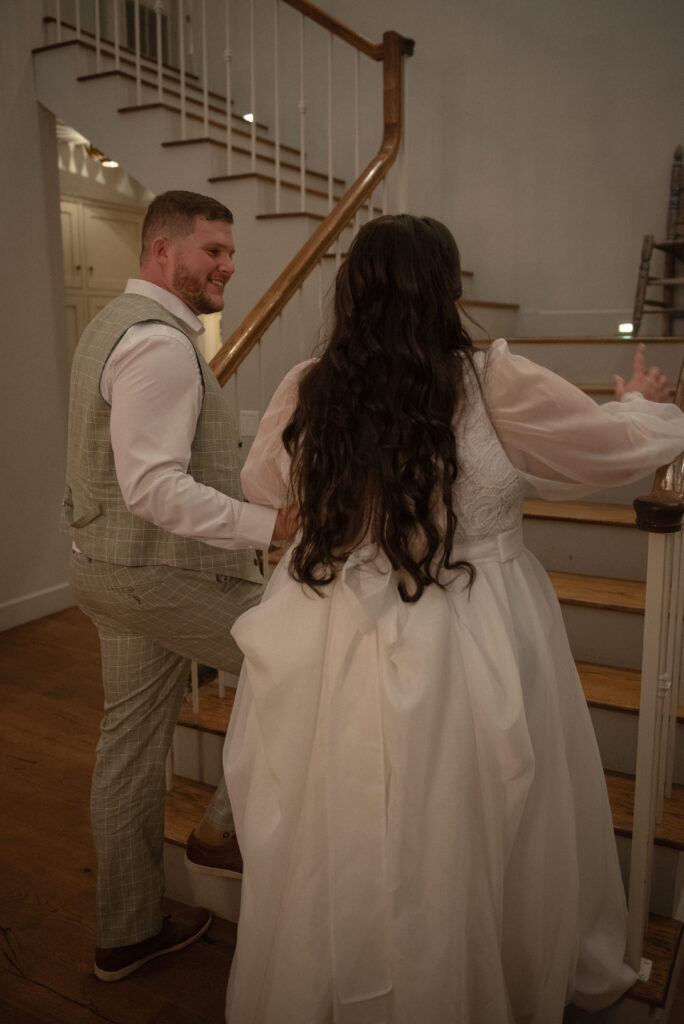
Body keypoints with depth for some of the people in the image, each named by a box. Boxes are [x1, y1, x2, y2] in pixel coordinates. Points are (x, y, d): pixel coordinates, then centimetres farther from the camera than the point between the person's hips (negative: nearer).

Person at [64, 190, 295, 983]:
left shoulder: (115, 324, 14)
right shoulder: (158, 342, -19)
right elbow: (155, 486, -27)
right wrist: (270, 524, -32)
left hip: (113, 568, 10)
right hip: (165, 574, -10)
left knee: (131, 744, 16)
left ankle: (127, 933, 33)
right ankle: (227, 829, 17)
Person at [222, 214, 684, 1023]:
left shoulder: (306, 391, -5)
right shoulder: (492, 384, -14)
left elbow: (261, 486, 14)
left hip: (336, 653, 3)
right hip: (464, 662, -2)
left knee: (338, 854, 22)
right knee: (463, 856, 20)